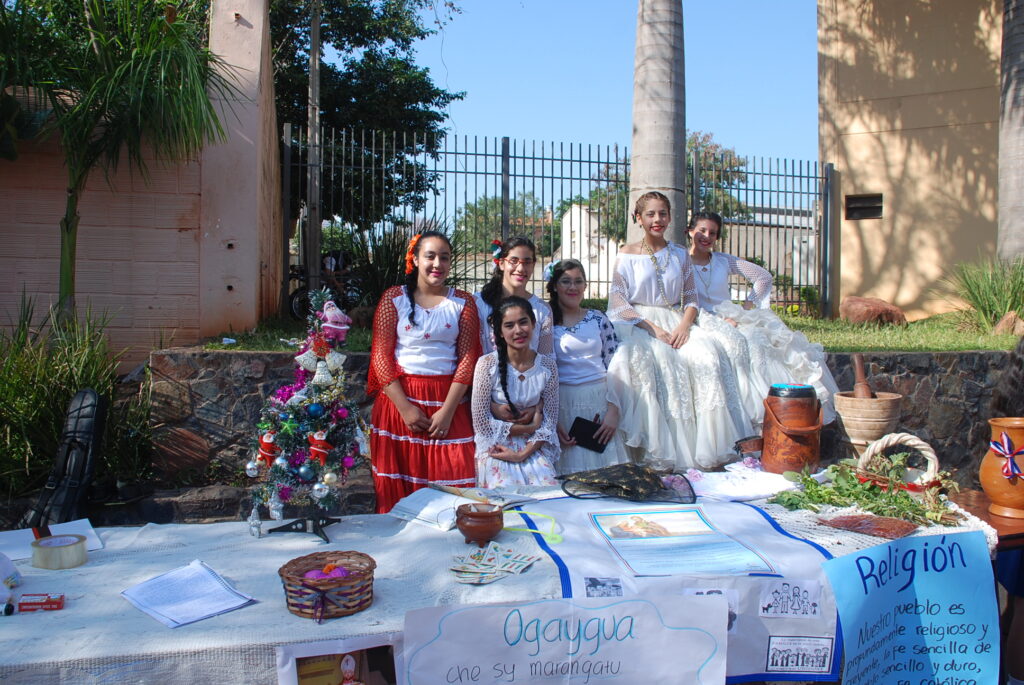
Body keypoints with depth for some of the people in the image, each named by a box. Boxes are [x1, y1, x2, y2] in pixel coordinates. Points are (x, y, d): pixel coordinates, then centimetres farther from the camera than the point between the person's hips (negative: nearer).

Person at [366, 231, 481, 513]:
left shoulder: (463, 302, 7)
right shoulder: (394, 297, 4)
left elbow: (468, 357, 1)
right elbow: (380, 355, -2)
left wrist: (447, 410, -9)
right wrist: (405, 408, -11)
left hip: (448, 402, 1)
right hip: (400, 397, 0)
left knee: (454, 484, -3)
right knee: (397, 489, 4)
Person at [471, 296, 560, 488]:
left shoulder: (547, 366, -1)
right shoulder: (487, 364, -10)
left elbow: (549, 422, 1)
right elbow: (481, 422, -10)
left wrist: (523, 454, -12)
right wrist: (529, 428, -7)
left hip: (533, 448, 3)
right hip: (495, 448, -3)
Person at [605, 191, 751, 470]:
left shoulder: (680, 254, 15)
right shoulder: (627, 254, 5)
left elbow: (691, 298, 11)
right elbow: (619, 301, -3)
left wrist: (684, 325, -11)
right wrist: (652, 328, -17)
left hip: (675, 322, 3)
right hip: (637, 324, -3)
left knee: (708, 355, -28)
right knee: (648, 360, -37)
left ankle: (709, 449, -23)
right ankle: (659, 450, -30)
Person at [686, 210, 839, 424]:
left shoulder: (723, 261, 15)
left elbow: (764, 277, 18)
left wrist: (748, 305, 5)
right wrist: (719, 321, -17)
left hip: (732, 320, 5)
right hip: (705, 324, -5)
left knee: (761, 340, -23)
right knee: (736, 343, -34)